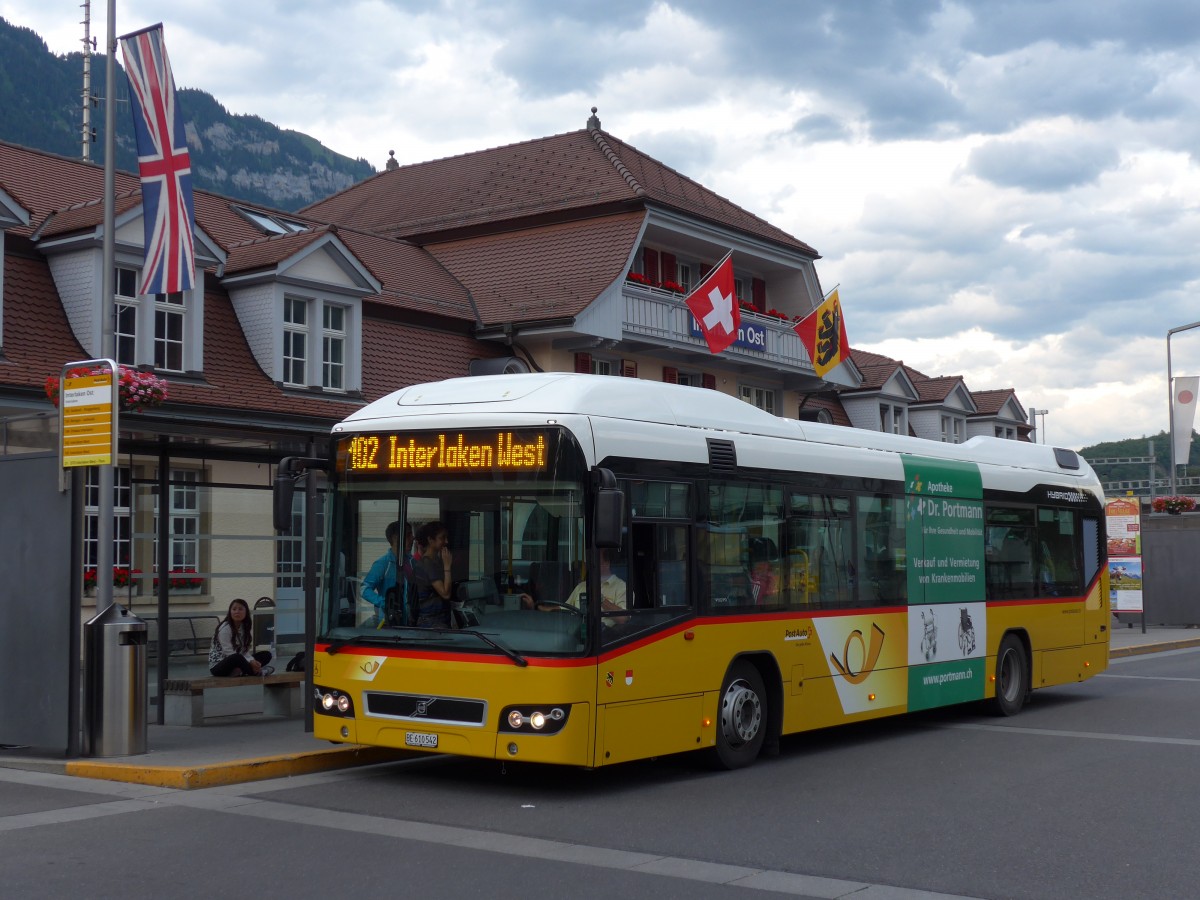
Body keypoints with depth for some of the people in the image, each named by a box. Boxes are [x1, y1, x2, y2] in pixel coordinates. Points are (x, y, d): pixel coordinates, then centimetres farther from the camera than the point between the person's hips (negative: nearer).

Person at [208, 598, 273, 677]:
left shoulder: (245, 627, 5)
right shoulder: (225, 628, -17)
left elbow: (247, 650, 1)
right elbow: (229, 652, -22)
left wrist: (252, 661, -22)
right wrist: (250, 662, -28)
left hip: (237, 663, 8)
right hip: (218, 666, -8)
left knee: (266, 654, -2)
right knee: (237, 657, -41)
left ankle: (239, 671, -23)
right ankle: (257, 672, -17)